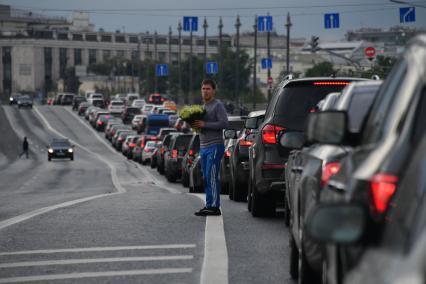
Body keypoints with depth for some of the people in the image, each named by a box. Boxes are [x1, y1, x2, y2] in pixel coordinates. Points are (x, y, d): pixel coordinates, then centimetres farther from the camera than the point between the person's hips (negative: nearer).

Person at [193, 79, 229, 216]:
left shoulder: (218, 105, -7)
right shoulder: (203, 106, 21)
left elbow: (224, 124, -17)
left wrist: (204, 124, -18)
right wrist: (195, 124, 7)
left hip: (215, 146, -9)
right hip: (203, 147, 9)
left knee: (212, 177, -13)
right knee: (206, 178, 8)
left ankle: (214, 206, -14)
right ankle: (209, 205, 12)